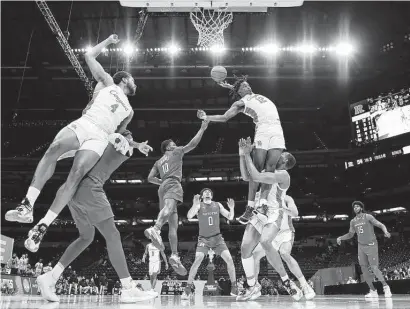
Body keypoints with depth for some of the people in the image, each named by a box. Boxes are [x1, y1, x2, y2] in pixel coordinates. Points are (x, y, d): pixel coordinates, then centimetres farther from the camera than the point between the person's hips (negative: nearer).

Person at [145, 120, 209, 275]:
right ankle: (155, 229, -67)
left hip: (163, 187, 7)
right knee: (169, 207, -36)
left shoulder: (158, 162, 33)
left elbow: (150, 178, 24)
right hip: (172, 184, -7)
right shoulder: (175, 152, 18)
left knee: (173, 224, 1)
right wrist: (202, 128, 18)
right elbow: (192, 144, 10)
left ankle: (175, 256, -10)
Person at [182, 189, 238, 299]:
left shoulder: (218, 205, 6)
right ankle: (188, 288, -9)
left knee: (229, 259, -10)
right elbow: (189, 216, -21)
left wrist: (231, 208, -17)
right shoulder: (199, 205, -4)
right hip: (203, 239, -2)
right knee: (197, 261, -20)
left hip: (217, 238, 3)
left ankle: (234, 286, 4)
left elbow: (230, 217, 4)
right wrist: (194, 205, -39)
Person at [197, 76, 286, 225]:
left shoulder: (255, 95, 29)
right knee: (257, 169, -10)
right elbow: (224, 117, 12)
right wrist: (206, 117, 8)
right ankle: (250, 206, -9)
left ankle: (263, 203, -13)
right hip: (263, 130, -4)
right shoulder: (240, 103, 13)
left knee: (270, 169, -9)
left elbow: (246, 90, 49)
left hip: (277, 131, 4)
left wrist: (231, 87, 40)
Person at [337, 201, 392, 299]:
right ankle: (373, 291, 9)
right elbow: (350, 234, 20)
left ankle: (385, 287, 8)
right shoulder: (353, 221, 10)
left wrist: (386, 232, -32)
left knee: (374, 268, -11)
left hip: (371, 245, -5)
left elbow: (381, 225, -11)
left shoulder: (368, 217, -6)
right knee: (364, 269, 0)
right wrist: (340, 238, 6)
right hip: (361, 246, 6)